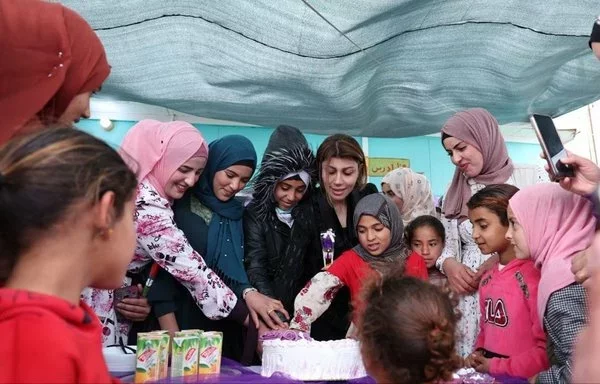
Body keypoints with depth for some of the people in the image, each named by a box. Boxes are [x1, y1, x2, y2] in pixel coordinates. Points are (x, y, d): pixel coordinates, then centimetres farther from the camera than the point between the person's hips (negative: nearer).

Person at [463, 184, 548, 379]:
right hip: (487, 372, 6)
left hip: (519, 376, -6)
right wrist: (478, 354, 3)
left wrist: (495, 367, -12)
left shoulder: (533, 275, -15)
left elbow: (547, 350, -16)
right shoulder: (487, 278, 7)